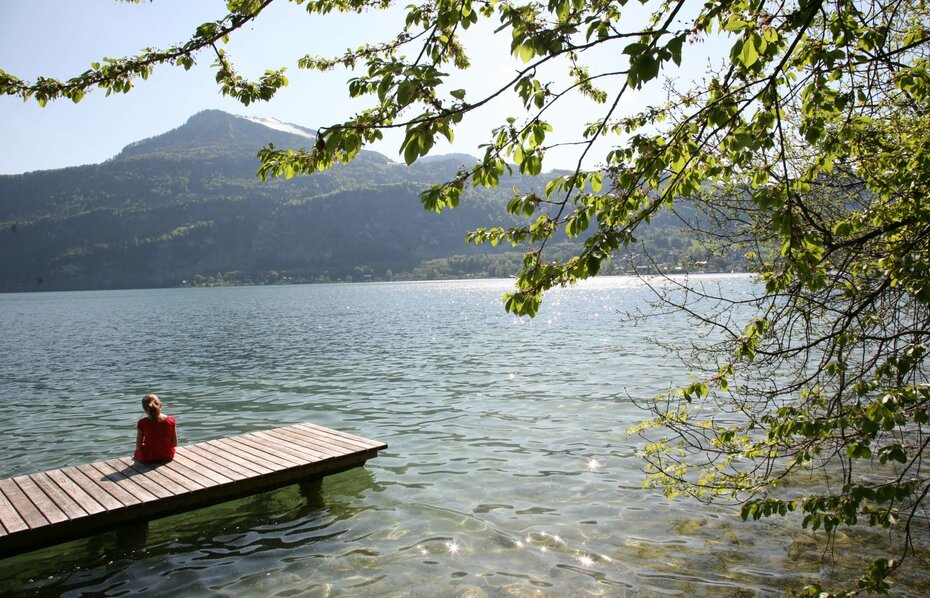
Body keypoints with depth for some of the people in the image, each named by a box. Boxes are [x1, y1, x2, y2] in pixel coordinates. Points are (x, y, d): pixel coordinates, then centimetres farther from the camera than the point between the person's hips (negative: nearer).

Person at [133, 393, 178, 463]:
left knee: (137, 452, 30)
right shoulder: (171, 420, -13)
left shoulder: (142, 423, -16)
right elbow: (175, 444, -5)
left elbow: (138, 447, -10)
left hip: (148, 458, -3)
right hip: (167, 456, 3)